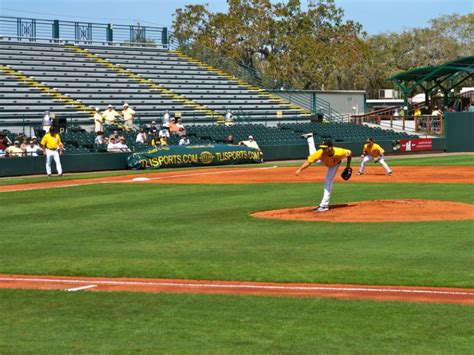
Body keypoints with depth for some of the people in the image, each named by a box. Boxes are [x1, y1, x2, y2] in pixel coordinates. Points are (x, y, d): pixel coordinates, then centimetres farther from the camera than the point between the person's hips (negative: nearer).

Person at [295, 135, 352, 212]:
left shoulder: (340, 153, -47)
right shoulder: (320, 153, -48)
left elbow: (349, 153, -26)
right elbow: (309, 161, -50)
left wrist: (348, 166, -15)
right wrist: (300, 169, -66)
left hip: (335, 164, -2)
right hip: (323, 160, 2)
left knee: (328, 182, -9)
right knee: (312, 154, 33)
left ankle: (324, 205, 0)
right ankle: (310, 137, 56)